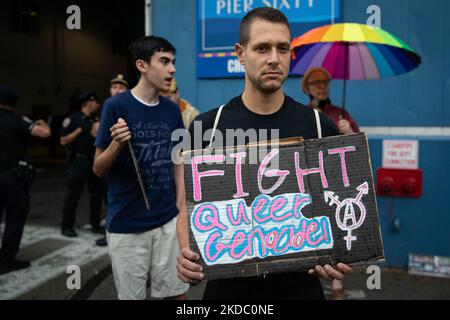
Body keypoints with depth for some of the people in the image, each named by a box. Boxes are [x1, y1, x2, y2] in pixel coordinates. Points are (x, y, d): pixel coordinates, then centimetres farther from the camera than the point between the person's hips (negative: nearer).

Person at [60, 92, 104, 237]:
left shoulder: (96, 120, 13)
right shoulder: (73, 119, -5)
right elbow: (63, 141, -8)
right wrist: (79, 130, -14)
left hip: (94, 160, 6)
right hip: (78, 161, -6)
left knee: (96, 193, 8)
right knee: (73, 194, 0)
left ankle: (95, 224, 19)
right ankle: (67, 226, 10)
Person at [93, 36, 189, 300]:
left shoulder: (172, 110, 4)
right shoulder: (117, 106, -10)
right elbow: (98, 169, -5)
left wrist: (181, 208, 5)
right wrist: (116, 144, -24)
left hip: (167, 221, 4)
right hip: (126, 224, -3)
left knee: (177, 292, 11)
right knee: (131, 295, 11)